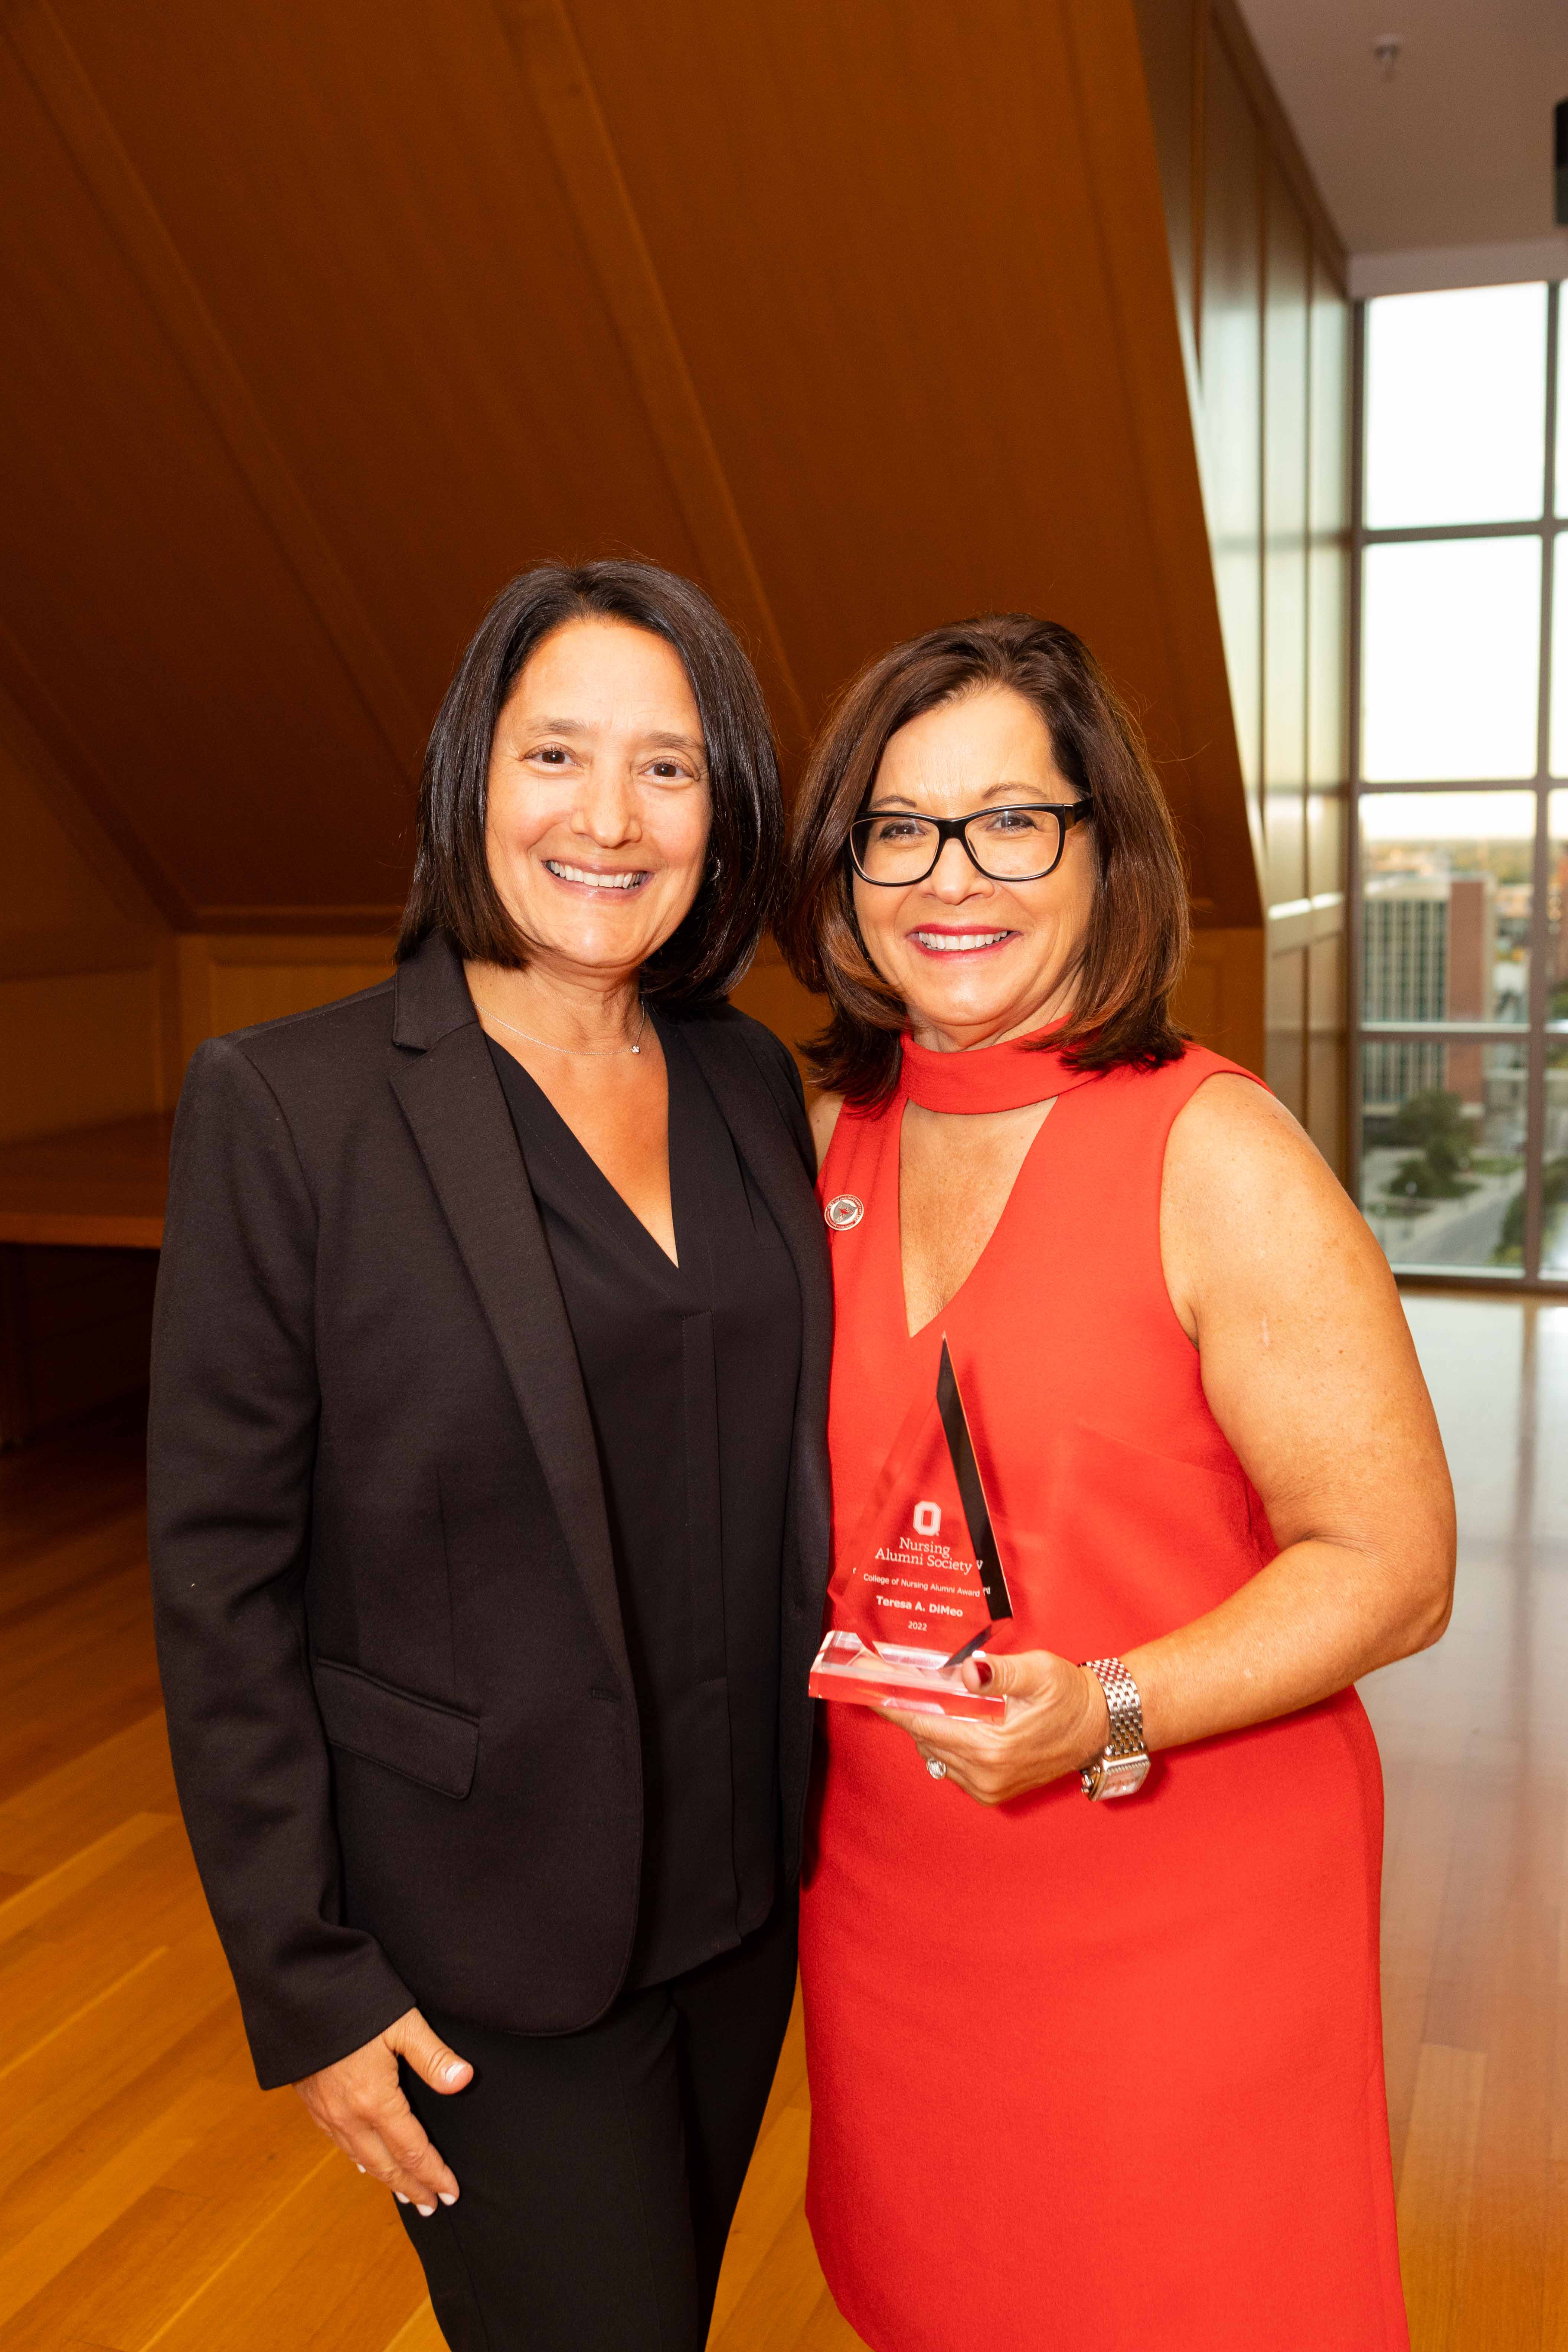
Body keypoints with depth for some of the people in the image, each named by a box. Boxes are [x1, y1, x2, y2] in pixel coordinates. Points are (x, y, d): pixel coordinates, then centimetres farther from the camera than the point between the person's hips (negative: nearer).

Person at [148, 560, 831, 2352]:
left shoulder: (753, 1085, 1)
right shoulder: (283, 1103, -15)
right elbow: (219, 1575, -13)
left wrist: (822, 1820, 8)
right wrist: (302, 1984, -11)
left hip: (738, 1897, 6)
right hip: (481, 1945, -5)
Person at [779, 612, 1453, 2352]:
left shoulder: (1216, 1152, -16)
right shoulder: (831, 1147, 2)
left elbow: (1394, 1566, -15)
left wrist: (1110, 1713, -28)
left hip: (1182, 1931, -5)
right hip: (887, 1913, 5)